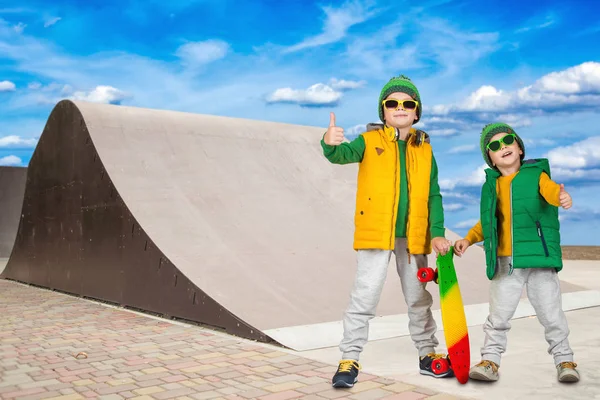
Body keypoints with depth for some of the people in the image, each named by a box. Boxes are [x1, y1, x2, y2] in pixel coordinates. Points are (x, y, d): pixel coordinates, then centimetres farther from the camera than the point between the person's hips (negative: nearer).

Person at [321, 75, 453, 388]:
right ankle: (349, 359, 7)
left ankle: (427, 354, 32)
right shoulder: (370, 141, 0)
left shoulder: (424, 149, 9)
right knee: (365, 296, -4)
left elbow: (433, 195, 9)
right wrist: (330, 143, -42)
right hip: (376, 232, -3)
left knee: (418, 298, 16)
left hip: (413, 236, 4)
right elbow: (343, 154, -19)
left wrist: (437, 232, -1)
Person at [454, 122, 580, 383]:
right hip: (504, 263, 3)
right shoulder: (491, 186, 10)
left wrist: (562, 197, -45)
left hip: (539, 260, -3)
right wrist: (468, 239, 8)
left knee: (551, 315, 6)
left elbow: (550, 191, -23)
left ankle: (564, 361, 22)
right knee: (498, 317, 8)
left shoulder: (536, 175, 0)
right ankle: (490, 361, 18)